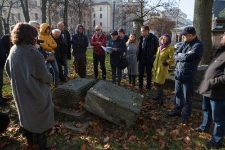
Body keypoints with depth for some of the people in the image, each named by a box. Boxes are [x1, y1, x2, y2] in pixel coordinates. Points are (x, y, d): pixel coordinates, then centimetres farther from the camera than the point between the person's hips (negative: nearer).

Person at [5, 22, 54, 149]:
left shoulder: (13, 50, -1)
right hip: (36, 93, -8)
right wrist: (50, 78, 0)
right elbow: (44, 76, -21)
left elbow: (8, 69, 12)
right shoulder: (33, 53, -26)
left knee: (26, 116, 23)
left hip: (20, 92, 8)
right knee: (39, 120, 8)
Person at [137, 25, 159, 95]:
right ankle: (140, 87, 26)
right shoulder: (141, 38, 2)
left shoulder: (153, 38, -13)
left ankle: (148, 88, 23)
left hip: (149, 60, -4)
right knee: (140, 73, 11)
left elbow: (157, 49, -9)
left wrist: (154, 58, -11)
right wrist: (138, 57, 3)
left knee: (148, 74, 10)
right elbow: (139, 48, 8)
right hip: (141, 59, 4)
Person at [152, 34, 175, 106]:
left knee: (160, 83, -5)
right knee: (156, 83, 13)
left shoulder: (170, 48, -11)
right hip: (156, 67, 8)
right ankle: (159, 96, 31)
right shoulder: (159, 47, 13)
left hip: (162, 68, -7)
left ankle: (160, 99, 8)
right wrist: (154, 65, 13)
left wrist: (165, 63, -17)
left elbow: (172, 60, -13)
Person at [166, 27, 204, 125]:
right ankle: (177, 111, 38)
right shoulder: (185, 43, 7)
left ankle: (186, 116, 24)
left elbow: (187, 57, -26)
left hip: (188, 76, -7)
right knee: (178, 94, 20)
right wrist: (184, 55, -15)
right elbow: (175, 56, 3)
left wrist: (180, 55, -7)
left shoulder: (198, 45, -15)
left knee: (187, 98, 8)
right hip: (178, 74, 7)